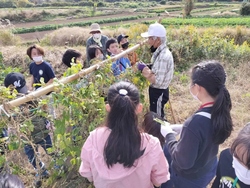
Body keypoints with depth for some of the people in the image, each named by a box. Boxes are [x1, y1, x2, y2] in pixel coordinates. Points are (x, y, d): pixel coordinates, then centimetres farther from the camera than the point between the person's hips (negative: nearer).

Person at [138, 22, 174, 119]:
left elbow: (158, 81, -29)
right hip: (157, 91, 10)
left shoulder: (163, 56, -26)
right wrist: (146, 69, -3)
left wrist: (144, 69, -19)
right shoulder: (159, 52, 4)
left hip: (159, 93, -10)